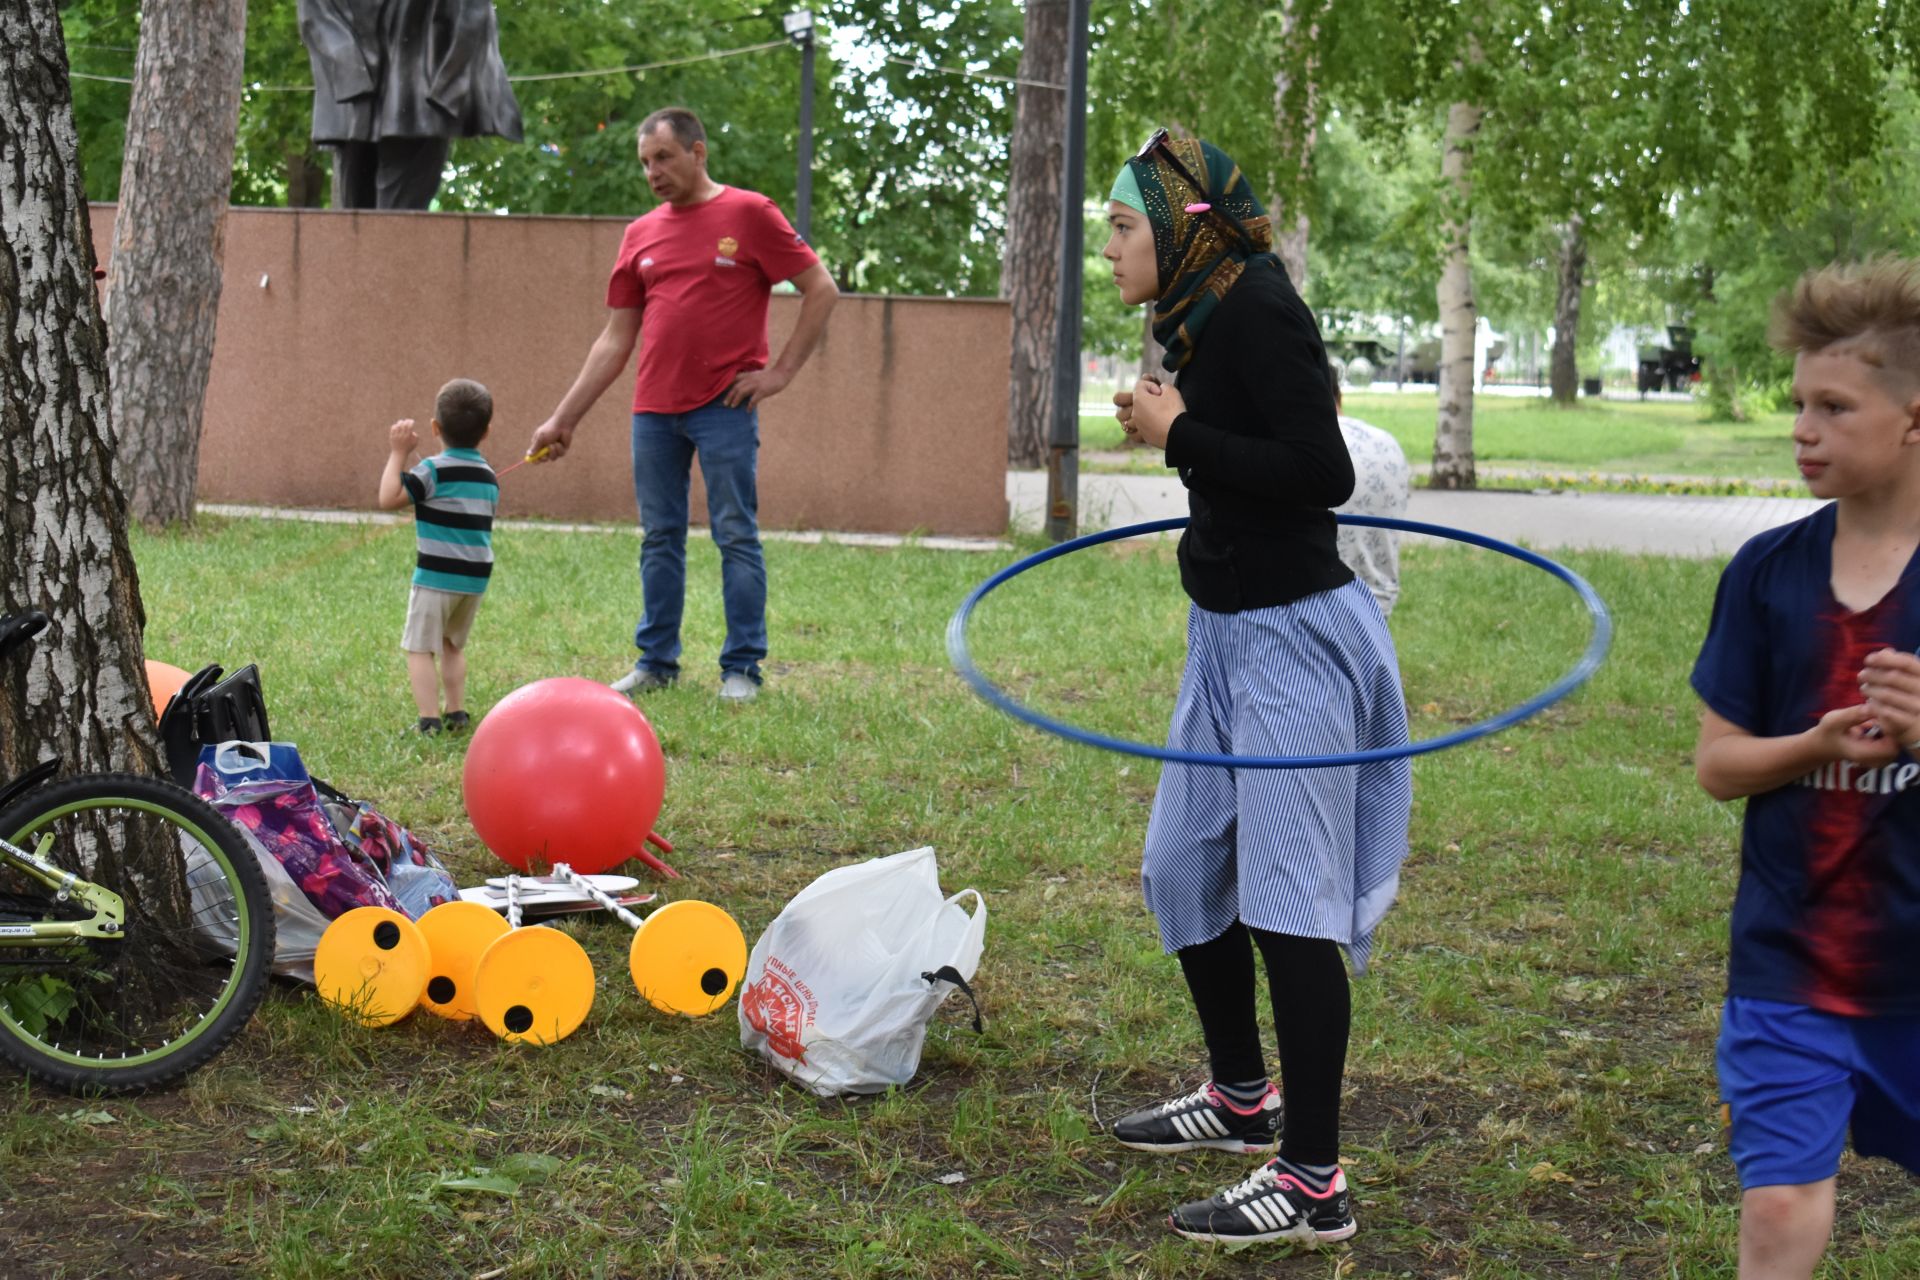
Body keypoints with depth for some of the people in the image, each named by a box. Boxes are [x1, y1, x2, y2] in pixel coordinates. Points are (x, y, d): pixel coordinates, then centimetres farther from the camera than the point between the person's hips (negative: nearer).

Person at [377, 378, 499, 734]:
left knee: (420, 648, -2)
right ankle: (457, 712, 20)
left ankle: (429, 718, -12)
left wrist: (397, 454, -9)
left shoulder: (434, 470, -12)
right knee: (453, 646, 22)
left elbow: (389, 498, -17)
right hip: (476, 577, 7)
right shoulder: (488, 477, 9)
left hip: (436, 577, -7)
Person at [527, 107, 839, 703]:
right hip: (654, 409, 5)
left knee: (736, 536, -2)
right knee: (660, 539, 9)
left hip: (724, 407, -5)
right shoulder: (641, 235, 12)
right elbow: (615, 340, 14)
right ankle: (656, 662, 17)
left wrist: (780, 371, -6)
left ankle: (741, 668, 3)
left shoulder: (748, 215, -1)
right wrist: (563, 419, 11)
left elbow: (821, 290, 0)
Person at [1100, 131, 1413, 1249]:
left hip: (1292, 635, -10)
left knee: (1286, 902, -8)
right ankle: (1243, 1097, 37)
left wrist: (1181, 433, -20)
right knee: (1185, 872, 19)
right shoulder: (1203, 317, 10)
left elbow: (1322, 473, -25)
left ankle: (1315, 1182, -3)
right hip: (1230, 632, 10)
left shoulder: (1257, 309, -18)